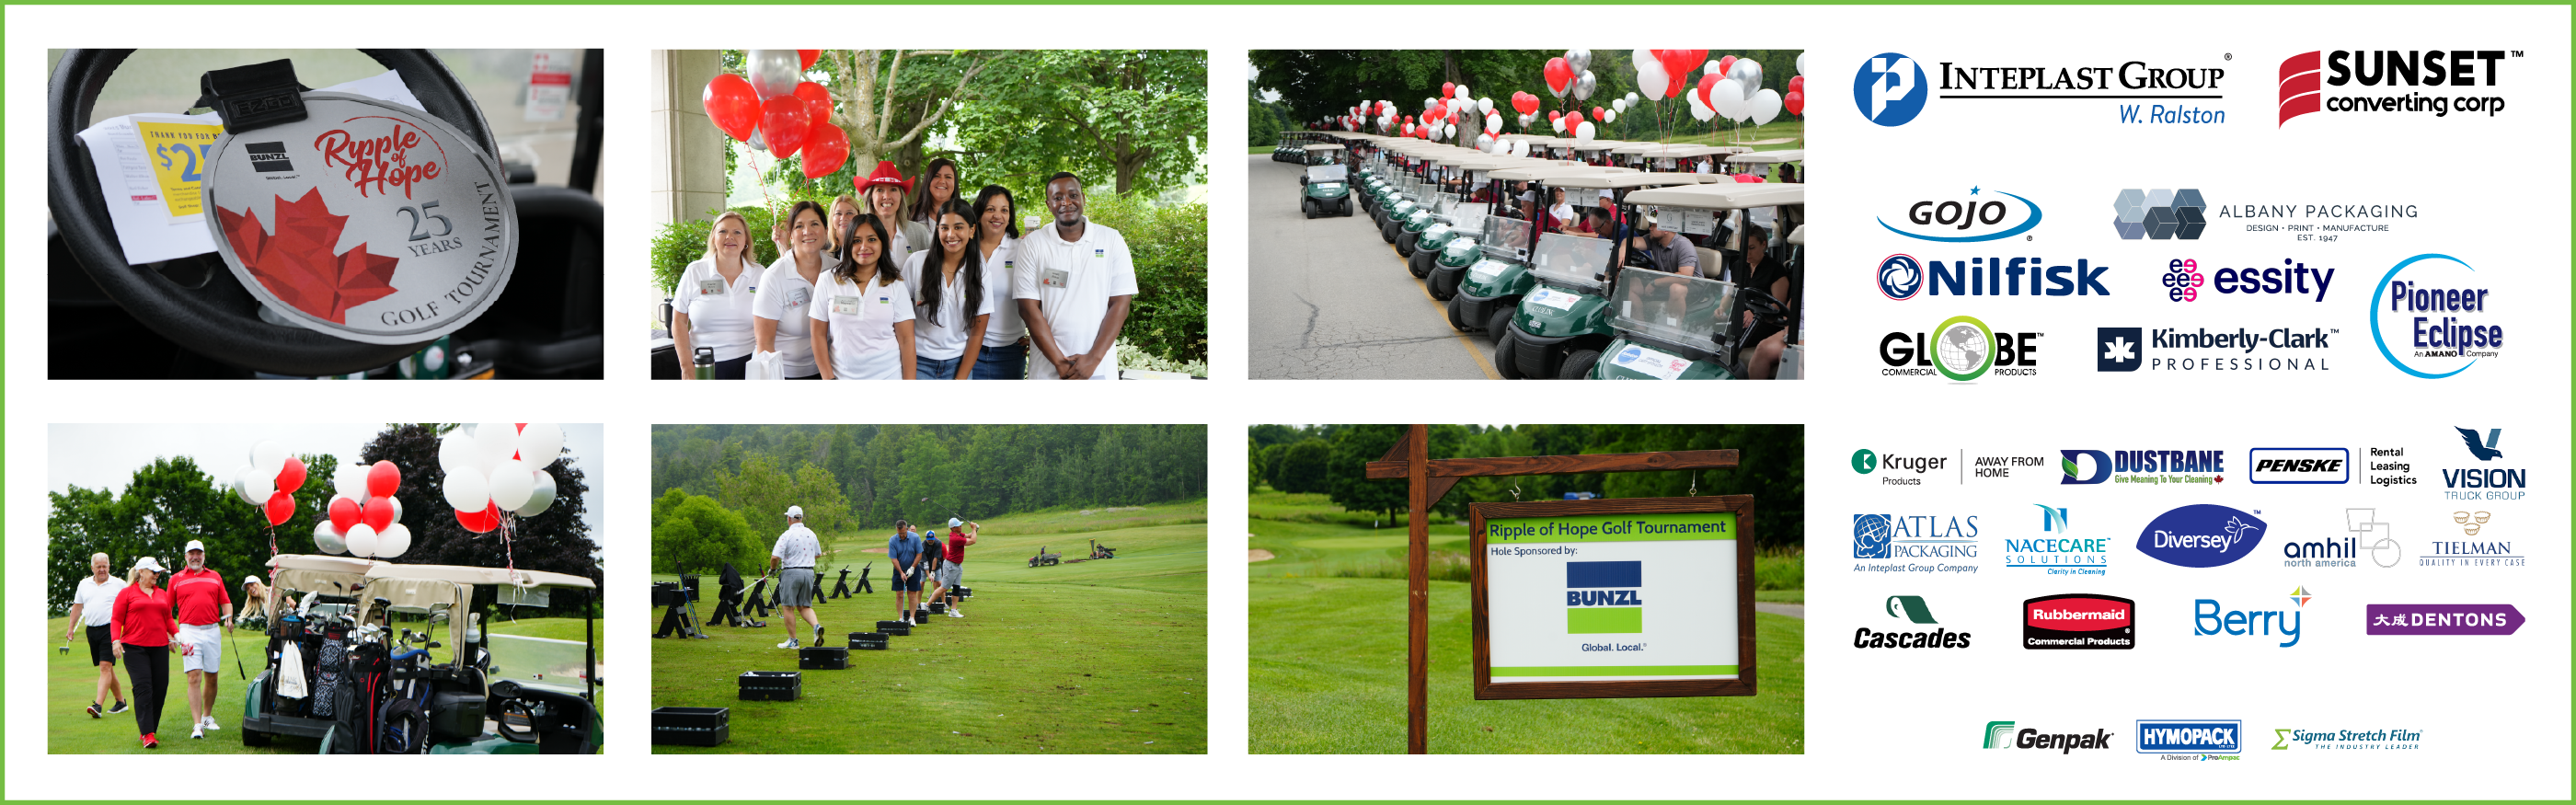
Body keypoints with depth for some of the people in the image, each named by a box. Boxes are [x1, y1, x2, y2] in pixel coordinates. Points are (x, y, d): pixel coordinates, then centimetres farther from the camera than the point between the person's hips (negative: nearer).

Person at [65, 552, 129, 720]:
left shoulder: (119, 584, 1)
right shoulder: (84, 584, 13)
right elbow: (77, 606, 20)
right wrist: (70, 628, 17)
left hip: (110, 629, -5)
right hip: (91, 629, 5)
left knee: (105, 666, -15)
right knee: (106, 668, 10)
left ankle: (98, 705, -23)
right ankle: (121, 701, 21)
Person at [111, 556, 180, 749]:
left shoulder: (162, 594, 19)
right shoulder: (127, 593, 5)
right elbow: (116, 619, 2)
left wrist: (176, 634, 8)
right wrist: (116, 640, -11)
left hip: (160, 647, 5)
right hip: (134, 647, -5)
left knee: (160, 689, 1)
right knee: (143, 689, -13)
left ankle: (151, 729, 14)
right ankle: (147, 735, -18)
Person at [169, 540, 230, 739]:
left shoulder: (215, 577, 14)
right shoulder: (176, 579, 9)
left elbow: (225, 602, 16)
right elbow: (168, 608, 10)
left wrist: (228, 616, -5)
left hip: (212, 631, 3)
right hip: (189, 631, -3)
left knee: (212, 677, 7)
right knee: (194, 677, -11)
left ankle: (207, 717, 26)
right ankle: (197, 725, -15)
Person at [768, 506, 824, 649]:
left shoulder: (787, 535, -12)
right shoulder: (811, 534, 7)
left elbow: (775, 557, -18)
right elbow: (818, 554, 18)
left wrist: (773, 568, 1)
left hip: (791, 573, -5)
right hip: (809, 572, 6)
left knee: (788, 607, 4)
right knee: (804, 606, 14)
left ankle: (792, 640, 6)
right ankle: (817, 625, -12)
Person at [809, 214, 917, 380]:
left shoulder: (895, 285, 4)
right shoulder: (828, 281, 3)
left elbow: (906, 339, 1)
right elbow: (819, 335, 3)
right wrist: (829, 379, -5)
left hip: (888, 378, 0)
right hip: (842, 378, 0)